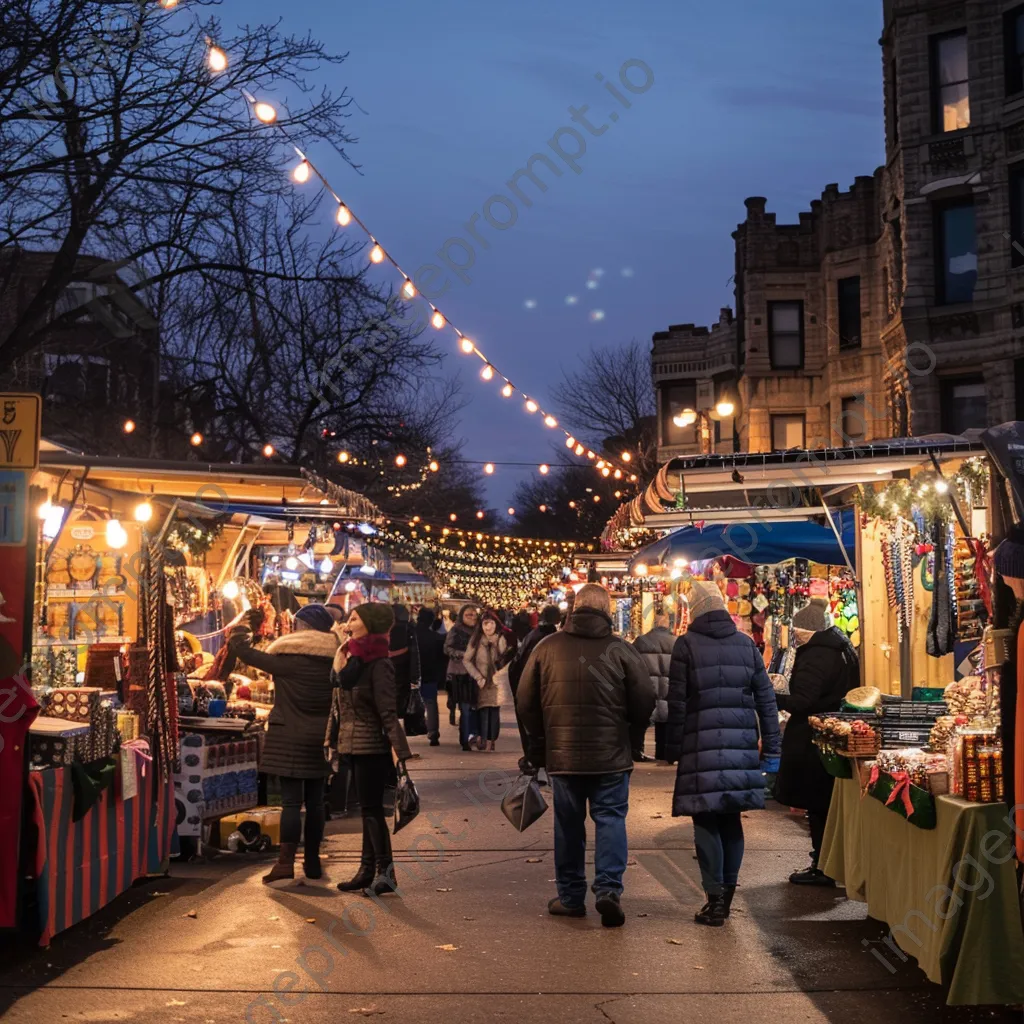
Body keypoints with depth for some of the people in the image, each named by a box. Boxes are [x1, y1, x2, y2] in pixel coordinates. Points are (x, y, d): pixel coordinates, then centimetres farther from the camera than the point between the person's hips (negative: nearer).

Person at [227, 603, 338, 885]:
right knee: (315, 800, 10)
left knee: (291, 800, -4)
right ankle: (312, 862, 17)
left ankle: (286, 862, -6)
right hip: (320, 737, 4)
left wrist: (241, 623, 9)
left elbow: (242, 649, -8)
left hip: (289, 737, -4)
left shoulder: (286, 659, -12)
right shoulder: (333, 659, 2)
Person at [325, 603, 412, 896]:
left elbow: (387, 712, -19)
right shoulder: (347, 659, 9)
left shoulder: (378, 664, -15)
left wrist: (400, 751, -22)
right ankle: (368, 870, 18)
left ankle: (385, 872, 1)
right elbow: (337, 705, 15)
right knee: (368, 809, 13)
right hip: (353, 745, 8)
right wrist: (330, 740, 14)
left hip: (371, 746, -8)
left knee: (372, 808, -5)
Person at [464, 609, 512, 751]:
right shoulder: (476, 640, 2)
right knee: (483, 711, -8)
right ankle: (482, 739, -2)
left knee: (495, 711, -2)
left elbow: (505, 660, -3)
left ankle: (492, 740, 4)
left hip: (496, 682, 0)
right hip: (482, 683, 0)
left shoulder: (501, 639, 1)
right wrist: (478, 677, -5)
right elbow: (466, 660, 2)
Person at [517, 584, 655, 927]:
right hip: (612, 756, -1)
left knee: (568, 823, 11)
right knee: (610, 818, 6)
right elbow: (645, 702, -6)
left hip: (562, 755, 2)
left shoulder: (547, 647, -1)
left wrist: (541, 743, 17)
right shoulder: (620, 650, -6)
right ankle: (609, 888, -7)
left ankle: (571, 896, 16)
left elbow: (526, 702, 4)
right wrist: (629, 741, 9)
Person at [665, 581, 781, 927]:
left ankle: (715, 899, 2)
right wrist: (771, 748, 13)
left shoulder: (686, 645, -3)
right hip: (741, 743, 4)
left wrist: (673, 748, 2)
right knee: (731, 818, 14)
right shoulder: (746, 644, 8)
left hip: (702, 745, -4)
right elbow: (766, 698, 9)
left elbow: (677, 703, -5)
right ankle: (727, 892, 19)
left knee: (706, 821, 2)